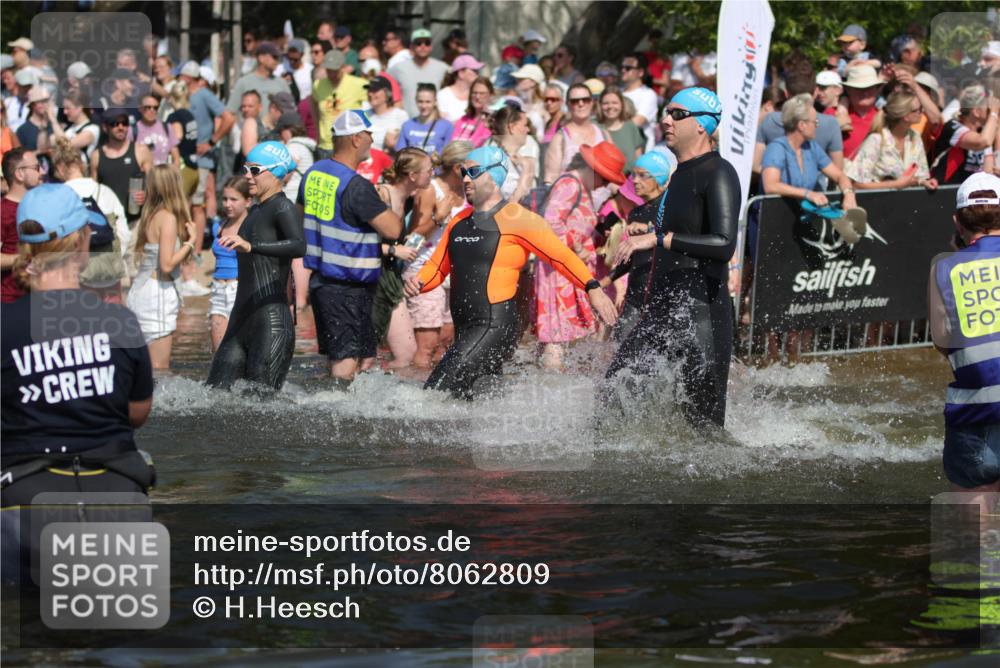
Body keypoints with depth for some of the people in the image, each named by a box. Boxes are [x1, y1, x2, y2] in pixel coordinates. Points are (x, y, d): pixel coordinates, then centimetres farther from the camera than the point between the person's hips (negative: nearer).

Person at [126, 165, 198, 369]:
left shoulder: (149, 215, 10)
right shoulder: (168, 218, -13)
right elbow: (167, 264, -19)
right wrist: (190, 242, -7)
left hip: (139, 290, 8)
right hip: (158, 296, -8)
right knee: (159, 367, -6)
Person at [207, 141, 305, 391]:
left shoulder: (283, 208, -8)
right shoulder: (256, 211, 20)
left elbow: (298, 246, -29)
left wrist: (251, 247, -40)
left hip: (271, 325, -9)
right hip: (241, 321, 9)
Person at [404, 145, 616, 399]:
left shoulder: (514, 218, -5)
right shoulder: (459, 222, 17)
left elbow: (560, 254, -7)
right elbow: (438, 267, 25)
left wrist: (592, 287, -17)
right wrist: (418, 283, 3)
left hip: (495, 327, -8)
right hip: (465, 331, 8)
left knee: (437, 395, -19)